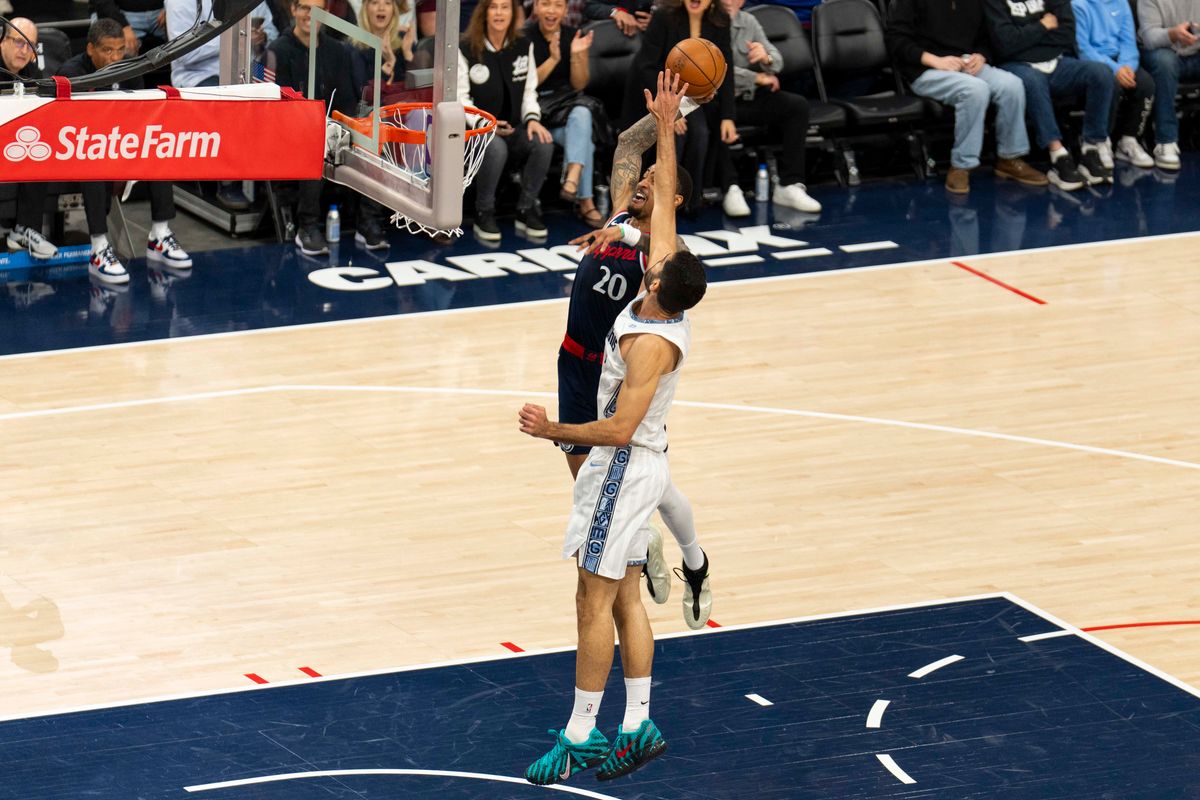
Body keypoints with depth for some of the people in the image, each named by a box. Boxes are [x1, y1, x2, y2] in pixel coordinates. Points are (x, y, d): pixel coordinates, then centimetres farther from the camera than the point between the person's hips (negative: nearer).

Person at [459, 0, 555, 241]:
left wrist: (532, 119, -10)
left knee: (543, 143, -27)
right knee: (496, 148, -38)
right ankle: (484, 214, -18)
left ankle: (526, 210, -11)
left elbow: (529, 91, 10)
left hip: (513, 127, 4)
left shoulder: (523, 46, 9)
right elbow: (460, 99, -6)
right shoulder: (466, 49, -5)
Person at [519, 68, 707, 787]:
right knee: (626, 598, 12)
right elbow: (664, 202, 5)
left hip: (625, 466, -9)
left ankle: (582, 738, -2)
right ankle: (638, 727, 15)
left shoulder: (651, 343, -26)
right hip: (640, 464, 9)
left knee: (596, 599, -5)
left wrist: (554, 431, -27)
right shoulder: (670, 307, -3)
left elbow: (620, 429, -30)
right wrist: (666, 130, 6)